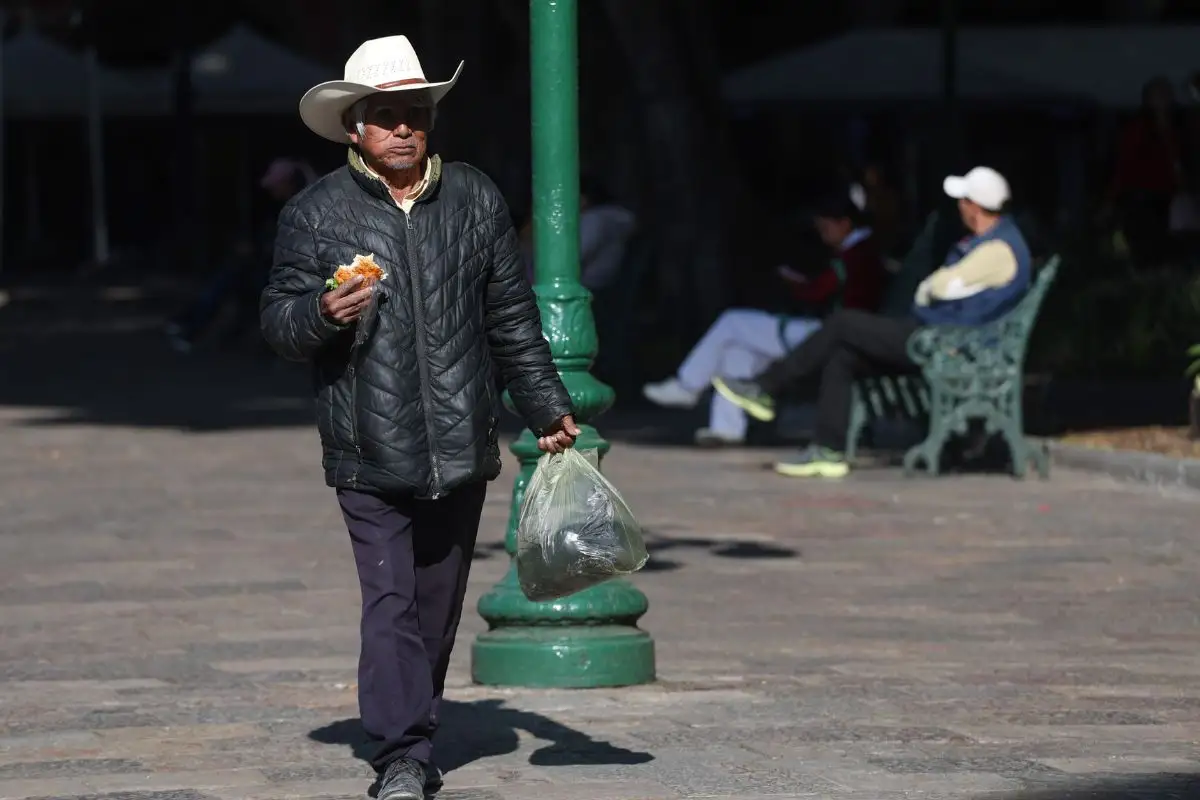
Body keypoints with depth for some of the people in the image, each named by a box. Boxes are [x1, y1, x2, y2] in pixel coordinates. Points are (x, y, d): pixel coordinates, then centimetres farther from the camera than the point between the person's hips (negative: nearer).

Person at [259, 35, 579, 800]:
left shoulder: (476, 200, 10)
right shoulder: (316, 213, 1)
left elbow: (513, 318, 16)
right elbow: (278, 319, 4)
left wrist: (548, 408, 17)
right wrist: (322, 314, -18)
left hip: (461, 449, 3)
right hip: (370, 452, -3)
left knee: (437, 607, 9)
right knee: (389, 603, -11)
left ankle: (415, 736, 22)